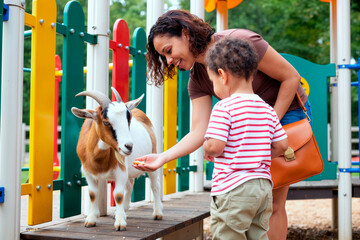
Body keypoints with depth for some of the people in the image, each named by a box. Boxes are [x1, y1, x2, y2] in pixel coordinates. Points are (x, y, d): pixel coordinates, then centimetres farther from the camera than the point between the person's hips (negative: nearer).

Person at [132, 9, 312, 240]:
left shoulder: (239, 41, -25)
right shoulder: (197, 79, -5)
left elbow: (291, 77, -18)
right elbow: (200, 131, -14)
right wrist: (163, 158, -26)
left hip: (287, 111, -6)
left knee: (273, 202, -7)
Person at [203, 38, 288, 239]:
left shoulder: (224, 108, -12)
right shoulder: (267, 110, 8)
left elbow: (214, 147, -18)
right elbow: (282, 145, 10)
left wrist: (207, 150, 3)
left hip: (232, 189, -7)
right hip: (264, 187, 7)